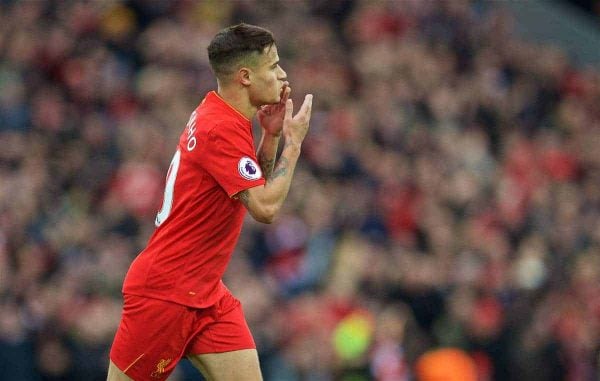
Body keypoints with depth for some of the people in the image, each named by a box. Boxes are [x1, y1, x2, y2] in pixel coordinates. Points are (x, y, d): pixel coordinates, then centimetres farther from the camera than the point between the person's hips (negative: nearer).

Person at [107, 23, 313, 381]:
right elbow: (265, 208, -27)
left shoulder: (223, 117, 8)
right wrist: (292, 140, -15)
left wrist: (271, 135, 4)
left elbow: (255, 188, 20)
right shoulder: (221, 130, -21)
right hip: (164, 293, -9)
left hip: (207, 294, 9)